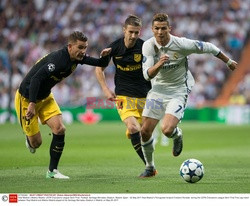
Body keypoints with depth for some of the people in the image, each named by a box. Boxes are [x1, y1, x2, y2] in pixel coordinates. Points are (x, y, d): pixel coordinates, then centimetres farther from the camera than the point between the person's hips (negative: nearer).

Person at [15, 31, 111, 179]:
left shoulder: (78, 57, -6)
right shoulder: (58, 60, -33)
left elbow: (101, 64, 4)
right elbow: (36, 79, -38)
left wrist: (105, 56, -19)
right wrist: (32, 104, -42)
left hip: (45, 97, 8)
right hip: (26, 98, -7)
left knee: (60, 129, -11)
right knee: (36, 142, -3)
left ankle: (52, 171, 1)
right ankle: (30, 141, 37)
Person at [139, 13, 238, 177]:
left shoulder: (181, 44, -20)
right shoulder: (148, 46, -12)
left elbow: (208, 47, -5)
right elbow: (147, 75, -18)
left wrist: (229, 62, 8)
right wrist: (159, 64, -39)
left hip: (178, 91, -4)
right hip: (157, 90, 4)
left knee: (167, 129, -24)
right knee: (145, 131, -1)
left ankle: (177, 135, 16)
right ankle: (150, 168, 23)